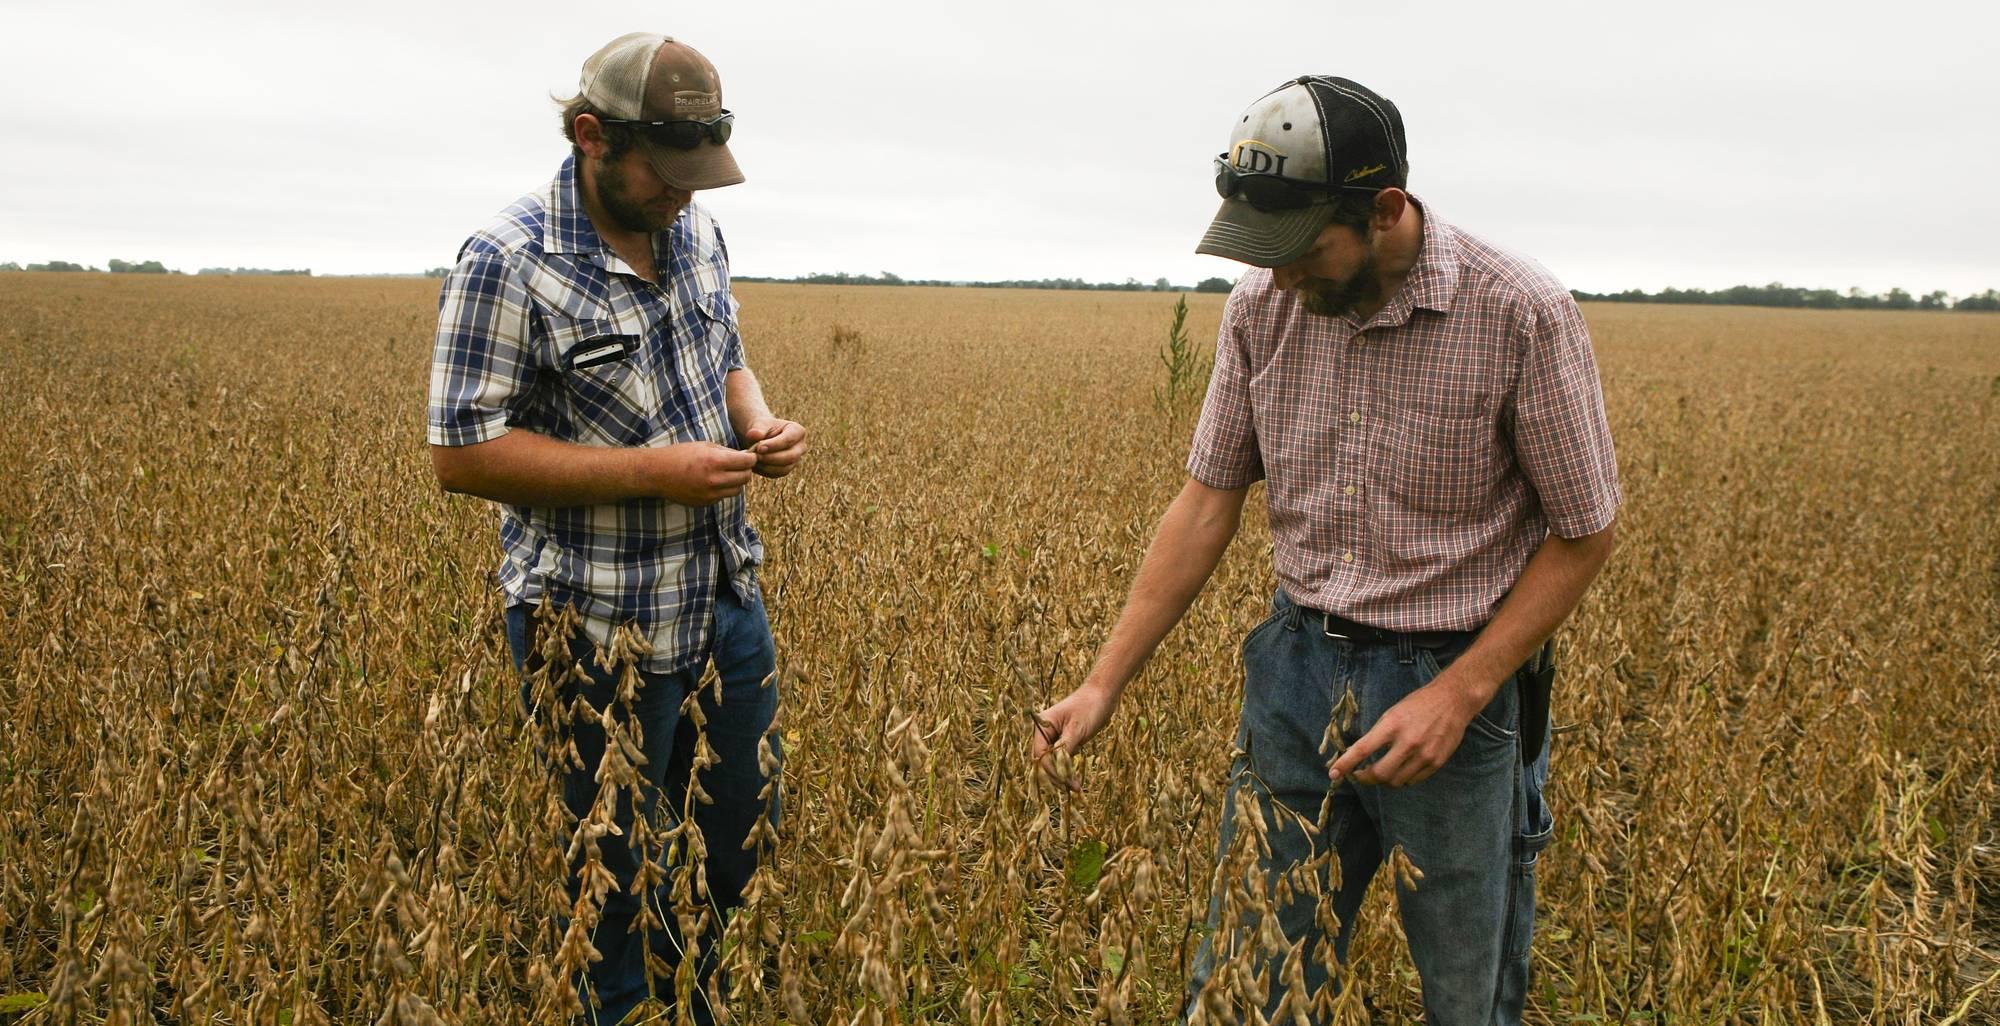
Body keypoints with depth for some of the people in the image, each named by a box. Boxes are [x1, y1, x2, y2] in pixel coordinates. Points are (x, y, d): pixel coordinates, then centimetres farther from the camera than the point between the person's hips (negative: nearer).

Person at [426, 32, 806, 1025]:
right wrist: (649, 471, -23)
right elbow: (460, 452, -16)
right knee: (617, 881, 13)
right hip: (601, 634, -6)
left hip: (727, 605, 7)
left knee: (750, 847, 20)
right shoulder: (507, 263, -17)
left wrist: (759, 423, -5)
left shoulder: (695, 230, 3)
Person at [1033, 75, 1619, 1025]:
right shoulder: (1261, 307, -4)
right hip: (1298, 671, 4)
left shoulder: (1522, 315, -17)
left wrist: (1458, 695, -17)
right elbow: (1207, 503, 2)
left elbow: (1582, 534, -8)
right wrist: (1104, 680, -3)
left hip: (1454, 684, -3)